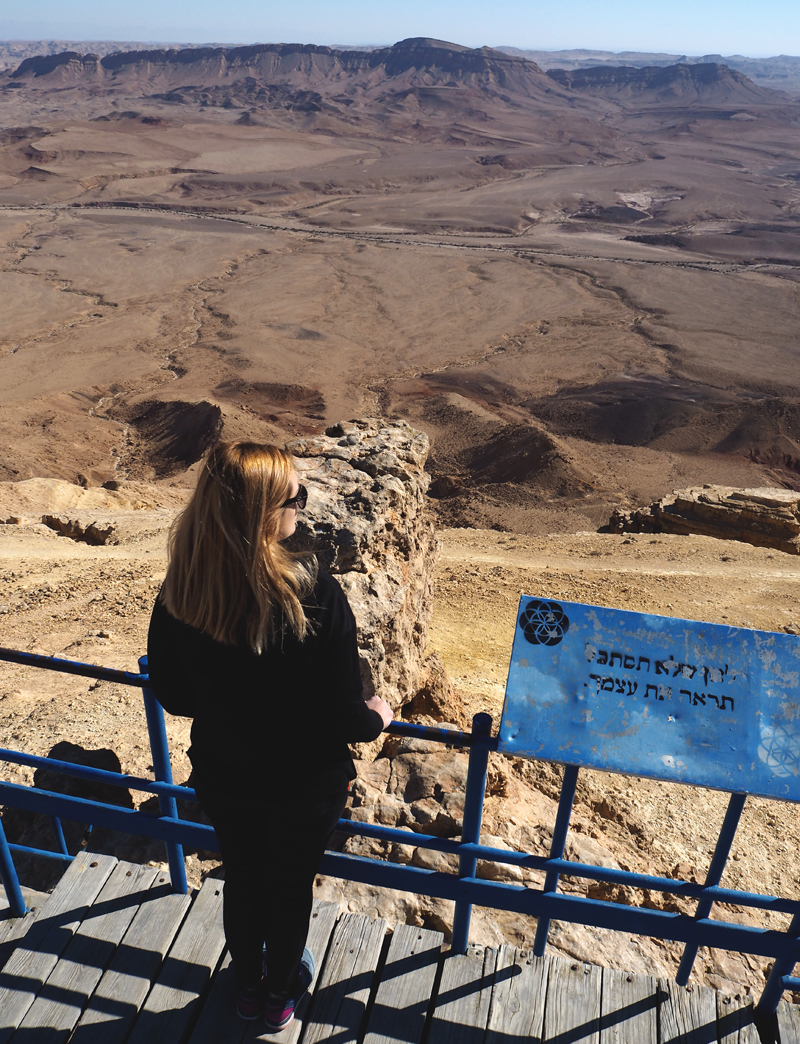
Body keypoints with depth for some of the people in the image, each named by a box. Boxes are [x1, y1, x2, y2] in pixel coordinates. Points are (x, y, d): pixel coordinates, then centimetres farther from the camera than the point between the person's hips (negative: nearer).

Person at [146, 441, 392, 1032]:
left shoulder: (179, 595, -20)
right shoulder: (315, 594, -32)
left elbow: (172, 695, -5)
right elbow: (343, 713, -24)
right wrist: (375, 718, -1)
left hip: (223, 778, 3)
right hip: (305, 784, -3)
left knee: (242, 878, 29)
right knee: (291, 887, 24)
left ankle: (248, 985, 55)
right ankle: (281, 993, 52)